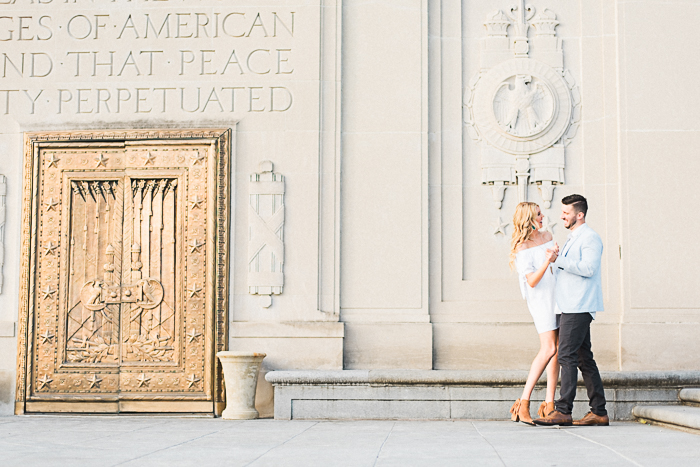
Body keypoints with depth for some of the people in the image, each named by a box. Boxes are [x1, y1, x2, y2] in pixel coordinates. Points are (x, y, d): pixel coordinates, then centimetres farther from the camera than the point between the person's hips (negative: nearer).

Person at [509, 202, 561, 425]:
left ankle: (549, 403, 6)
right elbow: (532, 281, -20)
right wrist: (547, 261, -31)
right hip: (540, 299, -7)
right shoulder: (522, 248, -11)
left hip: (557, 296, 8)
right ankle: (523, 403, -14)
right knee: (548, 349, -17)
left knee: (557, 349, 3)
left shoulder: (547, 237, 13)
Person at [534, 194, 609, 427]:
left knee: (567, 355, -14)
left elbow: (588, 268, -22)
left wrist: (558, 260, -19)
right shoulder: (572, 239, 22)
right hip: (571, 307, 10)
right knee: (584, 358, 9)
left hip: (579, 307, -10)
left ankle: (563, 411, -16)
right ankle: (599, 412, 11)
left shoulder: (590, 237, -9)